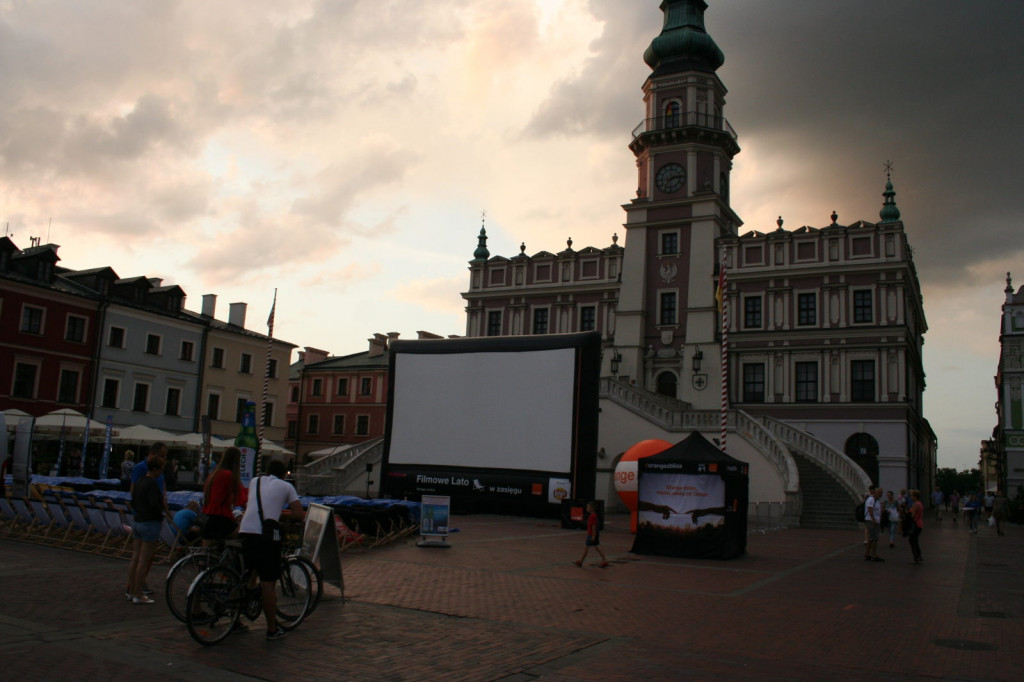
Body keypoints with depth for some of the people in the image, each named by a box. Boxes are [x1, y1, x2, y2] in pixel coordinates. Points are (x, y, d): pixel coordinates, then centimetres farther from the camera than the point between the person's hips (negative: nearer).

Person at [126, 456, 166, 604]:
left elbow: (133, 503, 18)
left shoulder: (139, 482, 11)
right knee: (144, 561, -3)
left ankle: (130, 591, 21)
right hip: (150, 523, -9)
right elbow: (154, 504, -23)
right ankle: (138, 595, 2)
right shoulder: (152, 484, -16)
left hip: (137, 521, 9)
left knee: (135, 558, 14)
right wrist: (164, 507, -6)